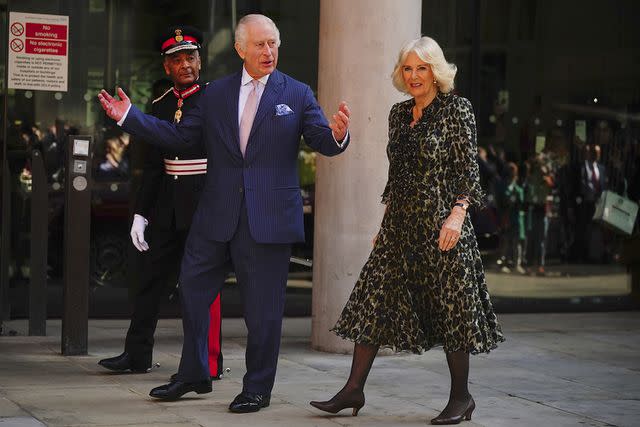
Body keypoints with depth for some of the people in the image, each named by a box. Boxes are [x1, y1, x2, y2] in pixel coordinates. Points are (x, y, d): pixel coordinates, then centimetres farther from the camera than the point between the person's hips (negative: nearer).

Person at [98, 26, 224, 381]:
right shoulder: (161, 105, 10)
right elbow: (153, 164, 13)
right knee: (152, 276, 10)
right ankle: (137, 355, 20)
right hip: (167, 203, 6)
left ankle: (209, 363, 6)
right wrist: (140, 214, 9)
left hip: (204, 202, -6)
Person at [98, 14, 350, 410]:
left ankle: (257, 388, 16)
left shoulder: (297, 94, 1)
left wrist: (337, 135, -27)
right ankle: (193, 375, 27)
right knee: (193, 289, 10)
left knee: (263, 306, 2)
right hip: (217, 215, 3)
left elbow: (323, 142, -4)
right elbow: (179, 134, 8)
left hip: (269, 217, -3)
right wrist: (129, 116, 2)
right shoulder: (216, 93, 8)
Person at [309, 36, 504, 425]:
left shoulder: (456, 109, -4)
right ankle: (354, 390, 5)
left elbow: (469, 169, -8)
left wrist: (457, 213, -19)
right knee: (375, 297, 1)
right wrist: (385, 219, 17)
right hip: (401, 224, 7)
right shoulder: (399, 114, 14)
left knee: (449, 304, -1)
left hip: (440, 221, -6)